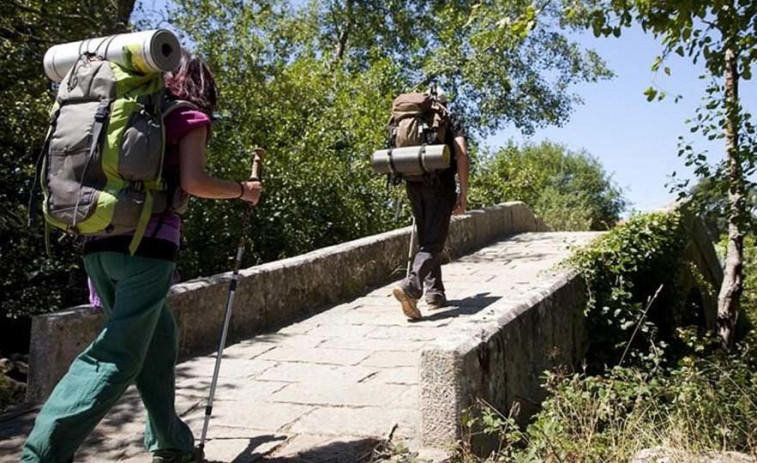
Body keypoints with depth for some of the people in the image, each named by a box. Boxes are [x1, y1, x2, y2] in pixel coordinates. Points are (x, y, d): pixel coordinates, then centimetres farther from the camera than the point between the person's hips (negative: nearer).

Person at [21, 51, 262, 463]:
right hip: (146, 245, -7)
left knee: (158, 340, 18)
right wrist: (242, 191, 5)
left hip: (99, 243, 7)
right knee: (117, 356, -7)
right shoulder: (188, 117, 4)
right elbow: (193, 181, -10)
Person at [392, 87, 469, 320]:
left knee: (426, 240, 16)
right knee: (434, 242, -6)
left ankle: (435, 293, 16)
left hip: (413, 185, 4)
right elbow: (462, 154, -7)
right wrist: (463, 193, -5)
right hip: (440, 186, -4)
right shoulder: (451, 121, 7)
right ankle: (410, 286, -27)